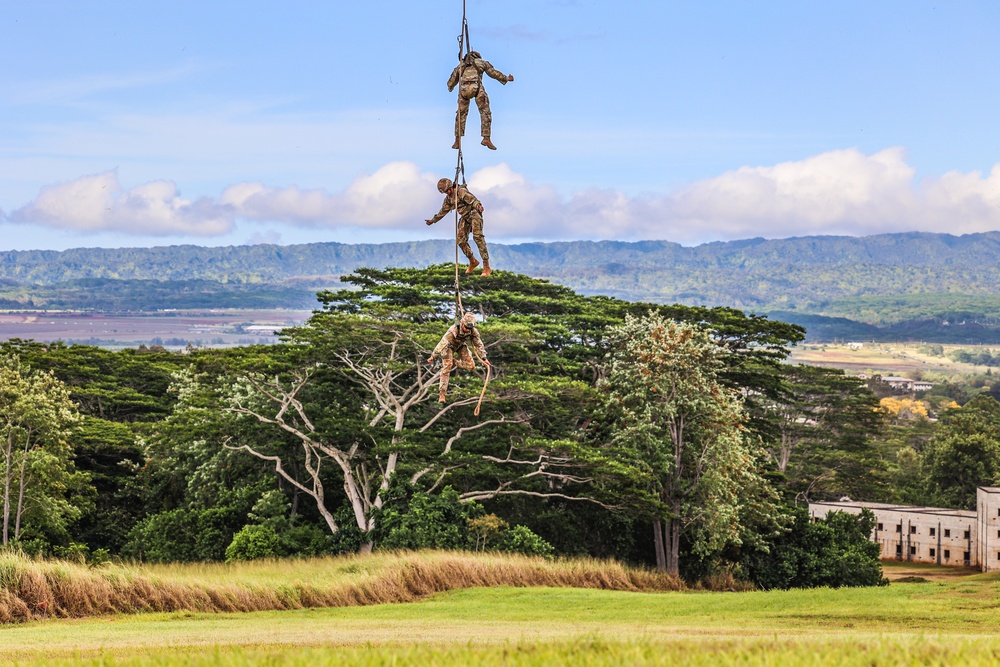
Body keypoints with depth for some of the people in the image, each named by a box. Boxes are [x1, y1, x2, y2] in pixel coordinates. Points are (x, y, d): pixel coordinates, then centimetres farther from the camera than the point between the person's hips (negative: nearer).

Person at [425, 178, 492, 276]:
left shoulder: (461, 191, -17)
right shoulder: (448, 198, 10)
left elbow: (472, 199, -30)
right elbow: (443, 211, 25)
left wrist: (478, 206, -52)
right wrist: (433, 220, 33)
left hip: (474, 214, -9)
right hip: (465, 218, 9)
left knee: (478, 237, -20)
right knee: (461, 240, 1)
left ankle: (486, 267, -24)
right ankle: (473, 261, 22)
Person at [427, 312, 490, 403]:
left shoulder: (473, 331, -26)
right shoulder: (453, 330, -40)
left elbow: (479, 345, -10)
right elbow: (442, 343, -37)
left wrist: (484, 358, -7)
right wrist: (433, 357, -35)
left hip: (461, 346, 4)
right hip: (449, 346, -4)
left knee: (470, 366, -10)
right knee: (447, 368, -19)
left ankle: (454, 362, 17)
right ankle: (442, 393, -16)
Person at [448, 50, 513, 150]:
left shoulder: (461, 66, 29)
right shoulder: (481, 62, 23)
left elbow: (451, 82, 34)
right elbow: (494, 72, 23)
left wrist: (450, 88, 56)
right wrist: (506, 78, 36)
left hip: (464, 89, 2)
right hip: (477, 88, -2)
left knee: (461, 115, 13)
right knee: (485, 113, 4)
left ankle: (457, 141, 9)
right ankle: (486, 138, -8)